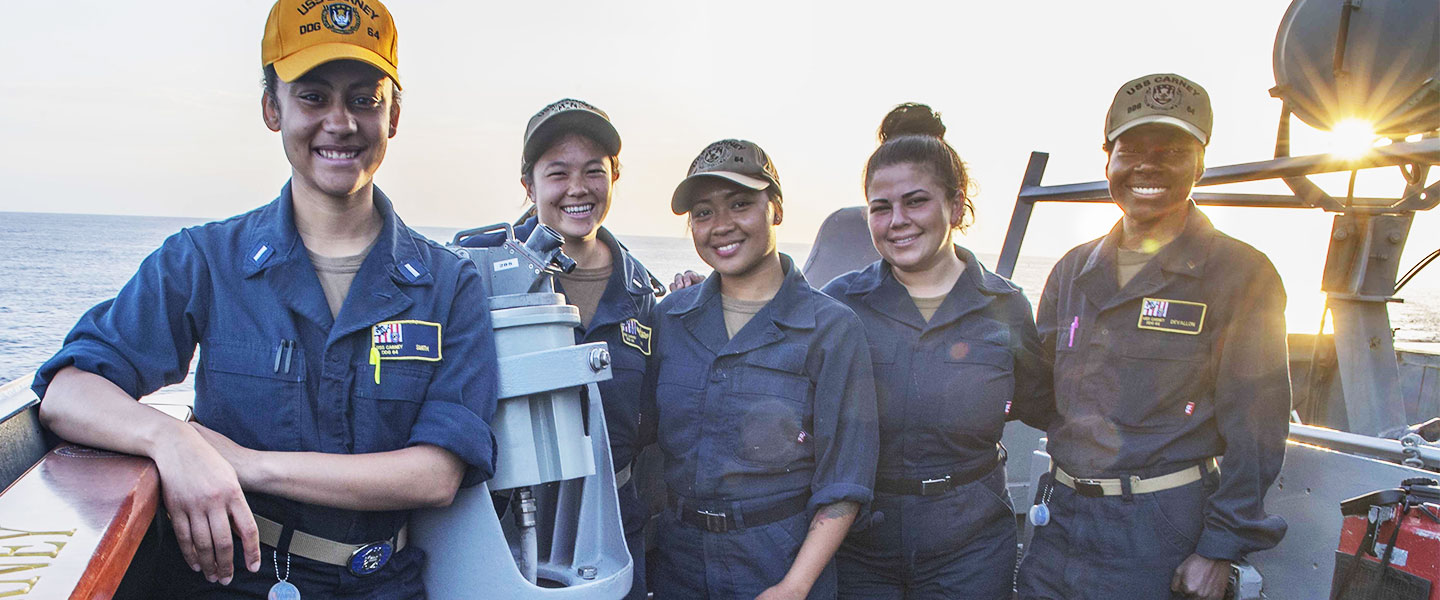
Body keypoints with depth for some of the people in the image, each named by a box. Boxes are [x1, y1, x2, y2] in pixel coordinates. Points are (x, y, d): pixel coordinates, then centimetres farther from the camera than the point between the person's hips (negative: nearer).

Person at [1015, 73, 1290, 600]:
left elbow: (1254, 432, -8)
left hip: (1161, 531, -4)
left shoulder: (1241, 275, -5)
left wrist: (1220, 550, -12)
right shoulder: (1074, 271, 10)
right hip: (1061, 517, 5)